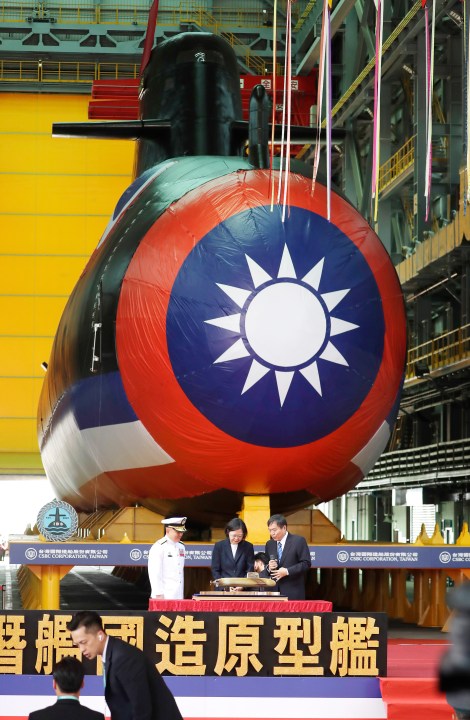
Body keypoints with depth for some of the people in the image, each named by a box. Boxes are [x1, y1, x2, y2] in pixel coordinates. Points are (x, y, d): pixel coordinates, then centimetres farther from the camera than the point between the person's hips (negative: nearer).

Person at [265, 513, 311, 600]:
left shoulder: (299, 541, -3)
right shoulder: (269, 544, 15)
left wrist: (287, 571, -15)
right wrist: (269, 567, -5)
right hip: (274, 590, 4)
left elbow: (306, 563, -7)